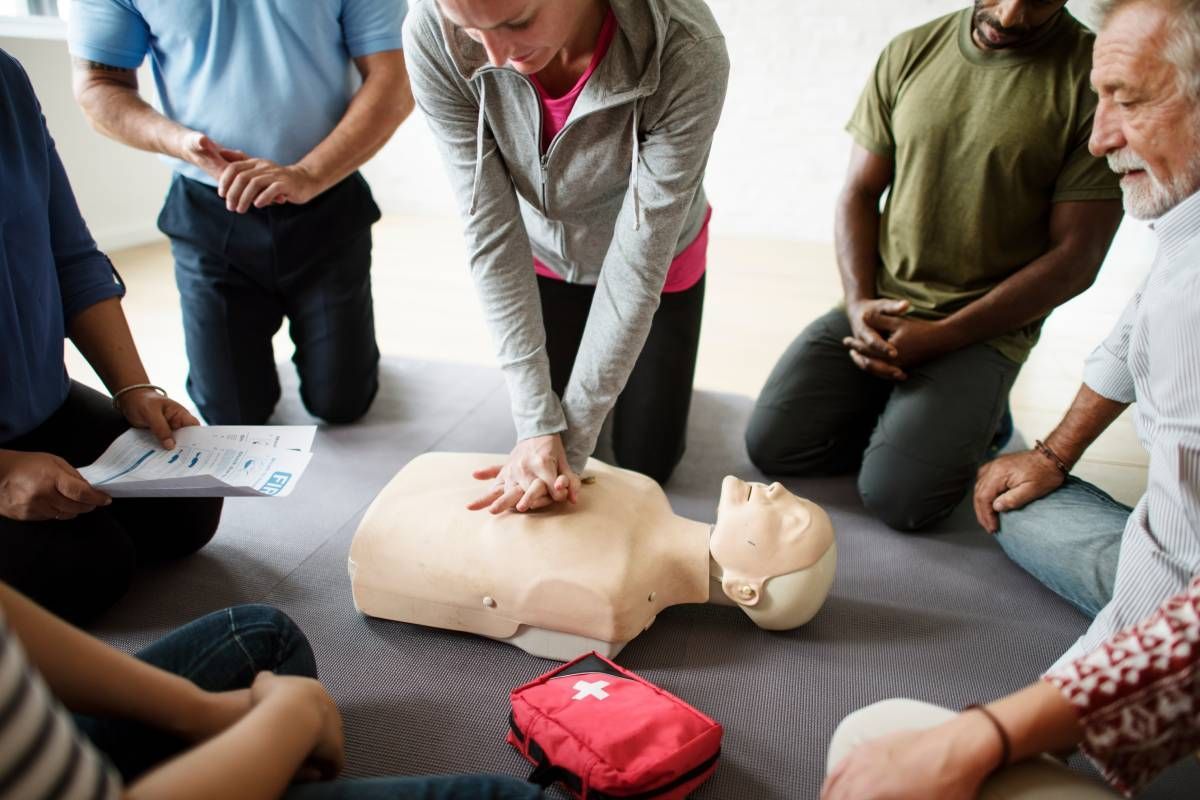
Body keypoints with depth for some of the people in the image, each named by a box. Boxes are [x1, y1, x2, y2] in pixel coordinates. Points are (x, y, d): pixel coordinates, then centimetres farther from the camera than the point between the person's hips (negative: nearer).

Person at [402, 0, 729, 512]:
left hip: (655, 262, -1)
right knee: (542, 436, 13)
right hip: (544, 257, 2)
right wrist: (537, 423, -29)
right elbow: (491, 235, -27)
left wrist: (571, 440, -28)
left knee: (646, 461, 10)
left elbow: (639, 260, -31)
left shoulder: (687, 52, -38)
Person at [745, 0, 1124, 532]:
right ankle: (907, 416, 14)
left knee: (896, 497, -19)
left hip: (985, 329, -4)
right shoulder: (910, 52, 4)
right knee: (771, 443, -10)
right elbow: (858, 192, 8)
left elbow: (1074, 259, -9)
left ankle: (973, 418, 11)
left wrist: (936, 338, -14)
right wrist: (859, 302, -9)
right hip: (878, 308, 4)